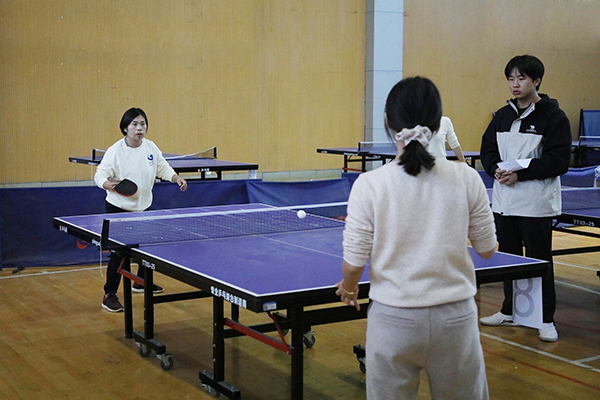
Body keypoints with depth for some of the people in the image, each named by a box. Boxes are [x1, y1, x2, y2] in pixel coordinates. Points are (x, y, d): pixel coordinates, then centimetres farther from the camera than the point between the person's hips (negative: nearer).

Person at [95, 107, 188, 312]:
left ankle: (142, 282, 42)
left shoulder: (151, 147, -2)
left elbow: (163, 168, 12)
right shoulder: (115, 151, -18)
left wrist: (177, 178, -4)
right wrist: (108, 184, -40)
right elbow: (100, 174, -19)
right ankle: (109, 295, 2)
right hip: (118, 209, -6)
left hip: (143, 207, 6)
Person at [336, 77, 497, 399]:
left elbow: (353, 263, -8)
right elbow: (487, 249, 3)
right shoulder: (466, 179, -8)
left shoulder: (369, 185, -12)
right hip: (456, 317, 2)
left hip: (393, 320, -1)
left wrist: (348, 289, 14)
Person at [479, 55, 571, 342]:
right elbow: (487, 149, 14)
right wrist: (496, 170, -8)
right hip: (503, 201, 6)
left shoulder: (553, 116, -7)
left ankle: (546, 320, 9)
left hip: (536, 204, -6)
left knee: (539, 261, -1)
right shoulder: (502, 116, 11)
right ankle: (509, 310, 28)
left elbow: (559, 161, -13)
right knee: (508, 256, 14)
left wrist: (521, 174, -18)